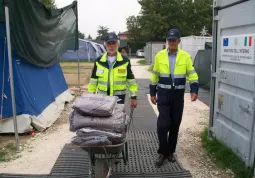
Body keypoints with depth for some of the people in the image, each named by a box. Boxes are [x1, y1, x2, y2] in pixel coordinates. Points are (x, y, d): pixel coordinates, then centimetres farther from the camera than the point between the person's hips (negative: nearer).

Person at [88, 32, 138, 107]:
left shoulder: (125, 61, 0)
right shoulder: (99, 61, 4)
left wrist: (133, 97, 2)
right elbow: (93, 81, 9)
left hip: (119, 97, -1)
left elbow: (131, 80, 4)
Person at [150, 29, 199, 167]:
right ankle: (163, 152, 9)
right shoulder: (160, 55, 1)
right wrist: (152, 93, 6)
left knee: (175, 125, 10)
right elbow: (154, 76, 7)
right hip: (163, 95, -1)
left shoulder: (185, 56, 0)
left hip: (178, 96, 1)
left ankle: (170, 151, 27)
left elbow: (192, 75, 1)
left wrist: (194, 90, -13)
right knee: (163, 123, -9)